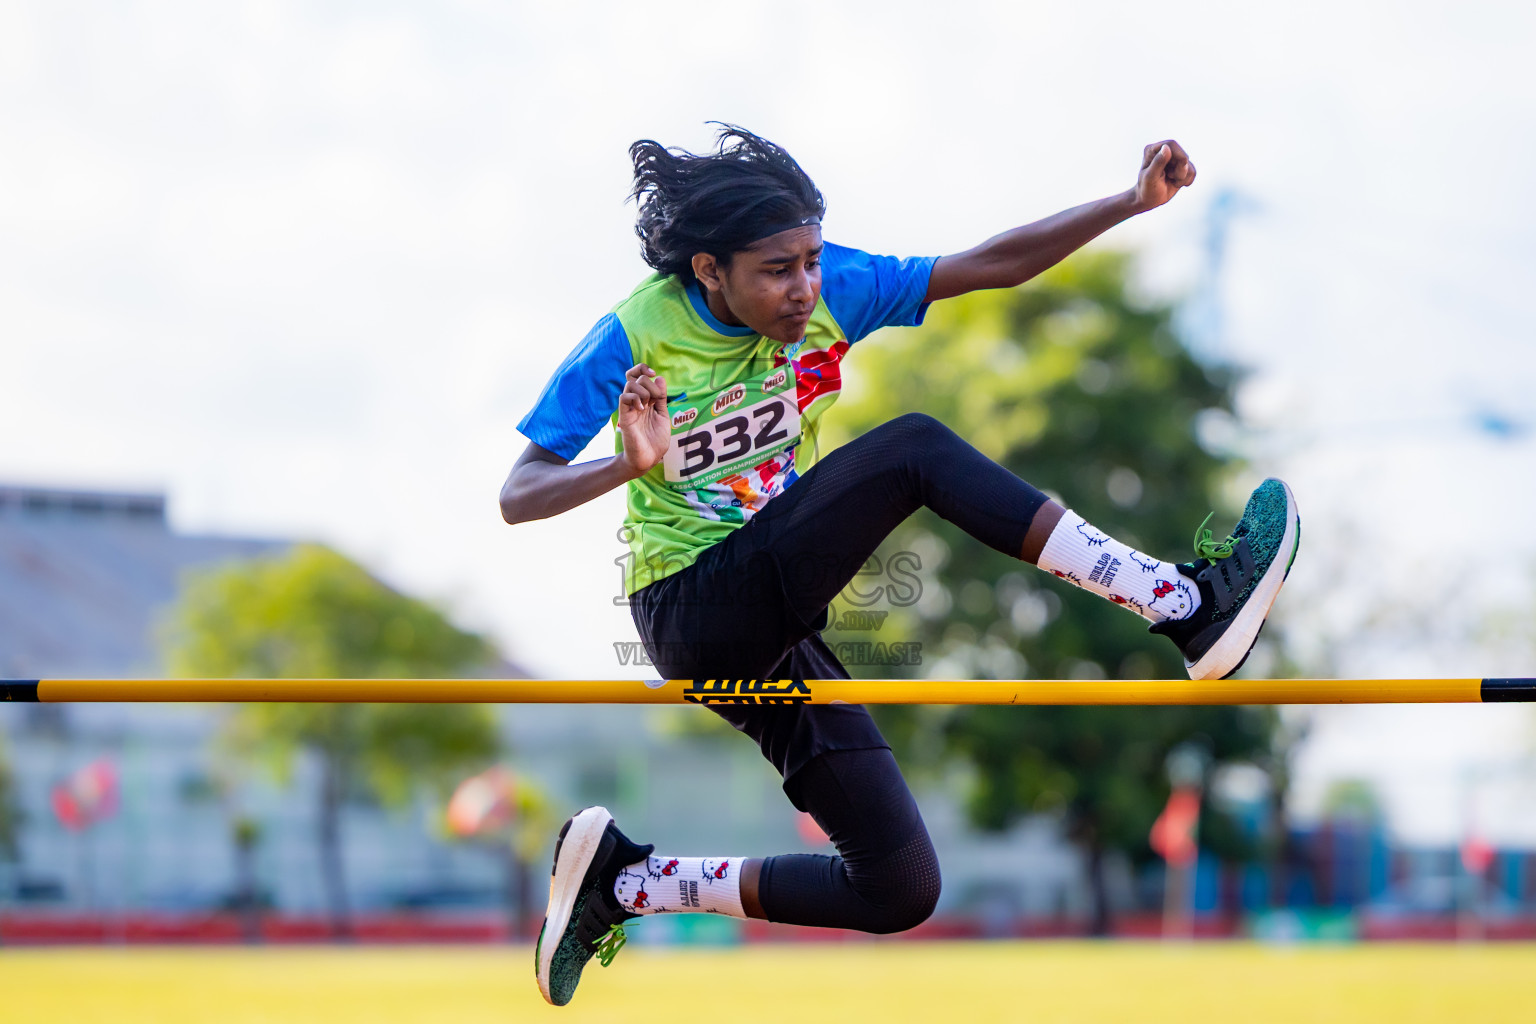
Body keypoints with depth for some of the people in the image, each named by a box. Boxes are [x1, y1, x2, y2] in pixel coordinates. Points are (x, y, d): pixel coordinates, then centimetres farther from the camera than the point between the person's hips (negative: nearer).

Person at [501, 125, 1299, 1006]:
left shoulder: (831, 291, -2)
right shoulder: (635, 338, -14)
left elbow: (994, 265, -3)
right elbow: (516, 498, -17)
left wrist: (1135, 203, -14)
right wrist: (628, 464, -36)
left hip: (779, 634, 7)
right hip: (693, 615, -7)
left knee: (900, 893, 3)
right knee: (915, 451, -25)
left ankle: (627, 881, 13)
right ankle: (1190, 606, -28)